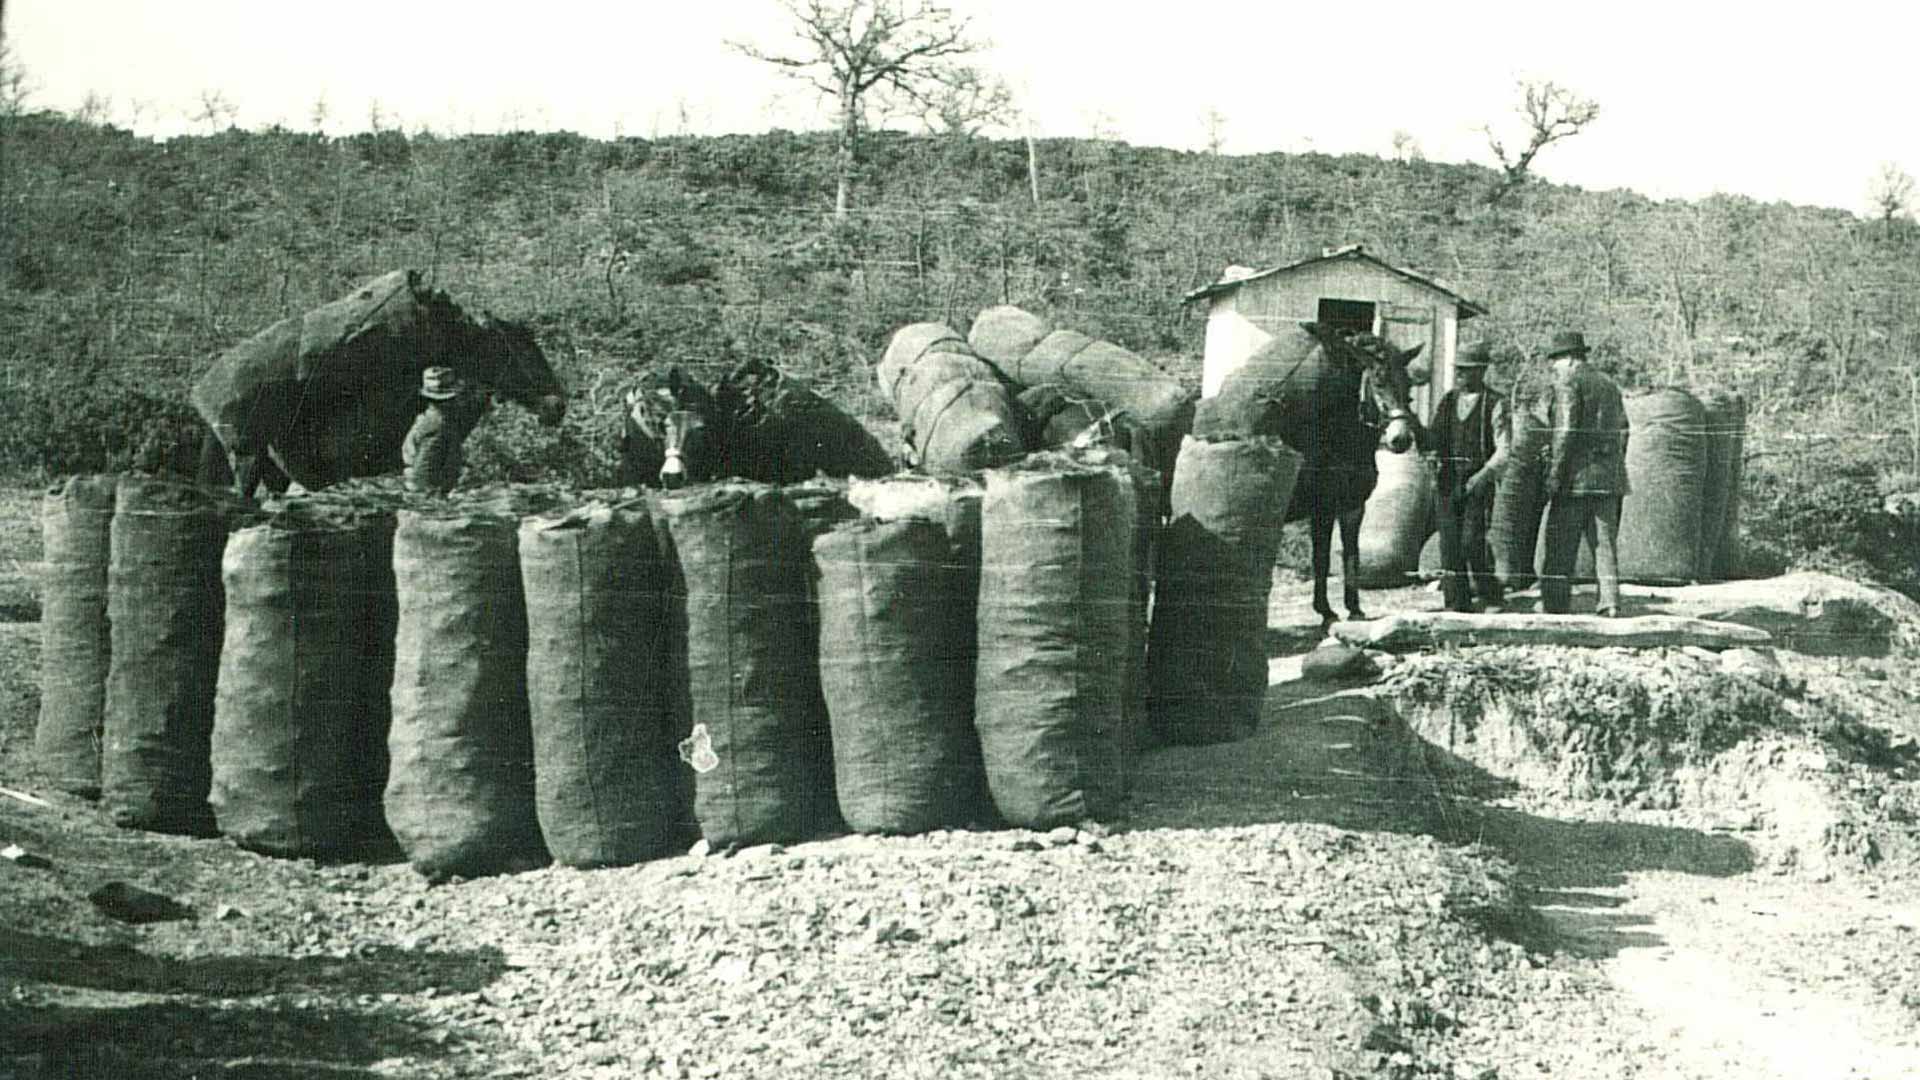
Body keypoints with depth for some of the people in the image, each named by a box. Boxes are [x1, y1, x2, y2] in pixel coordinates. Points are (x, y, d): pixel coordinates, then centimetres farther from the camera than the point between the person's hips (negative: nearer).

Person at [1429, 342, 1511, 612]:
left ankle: (1492, 597, 8)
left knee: (1472, 543, -12)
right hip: (1448, 480, 5)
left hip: (1480, 481, -5)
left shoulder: (1496, 403, -2)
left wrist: (1484, 474, -20)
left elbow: (1503, 450, -7)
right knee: (1449, 544, 2)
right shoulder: (1447, 400, 13)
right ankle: (1456, 605, 9)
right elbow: (1433, 439, 18)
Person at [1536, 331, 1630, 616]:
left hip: (1577, 476, -7)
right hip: (1608, 479, 7)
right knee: (1605, 543, 7)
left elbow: (1565, 431, -15)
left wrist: (1554, 474, -14)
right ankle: (1609, 602, 1)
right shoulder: (1609, 385, 17)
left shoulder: (1568, 383, -6)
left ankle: (1555, 606, -1)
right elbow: (1622, 430, 18)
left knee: (1560, 549, -1)